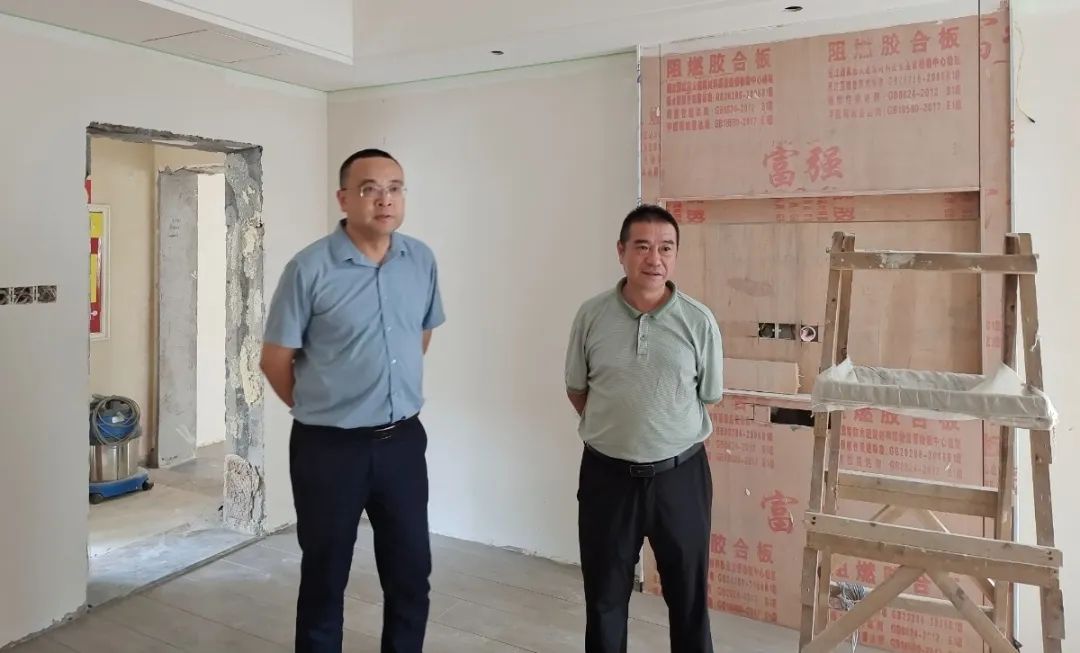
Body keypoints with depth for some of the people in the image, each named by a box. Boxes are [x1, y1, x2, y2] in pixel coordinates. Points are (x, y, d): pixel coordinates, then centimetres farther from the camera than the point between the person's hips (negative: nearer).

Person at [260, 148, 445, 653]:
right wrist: (318, 409, 6)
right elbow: (275, 360, -5)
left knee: (412, 575, 15)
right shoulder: (309, 268, -13)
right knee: (324, 578, 13)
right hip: (329, 447, -4)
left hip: (404, 441, 4)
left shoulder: (422, 260, 1)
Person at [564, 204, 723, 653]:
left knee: (688, 592, 16)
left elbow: (709, 397, 3)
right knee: (604, 594, 17)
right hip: (607, 474, 1)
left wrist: (666, 432, 6)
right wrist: (613, 429, 5)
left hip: (679, 474, 0)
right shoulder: (591, 315, -6)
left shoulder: (699, 320, -8)